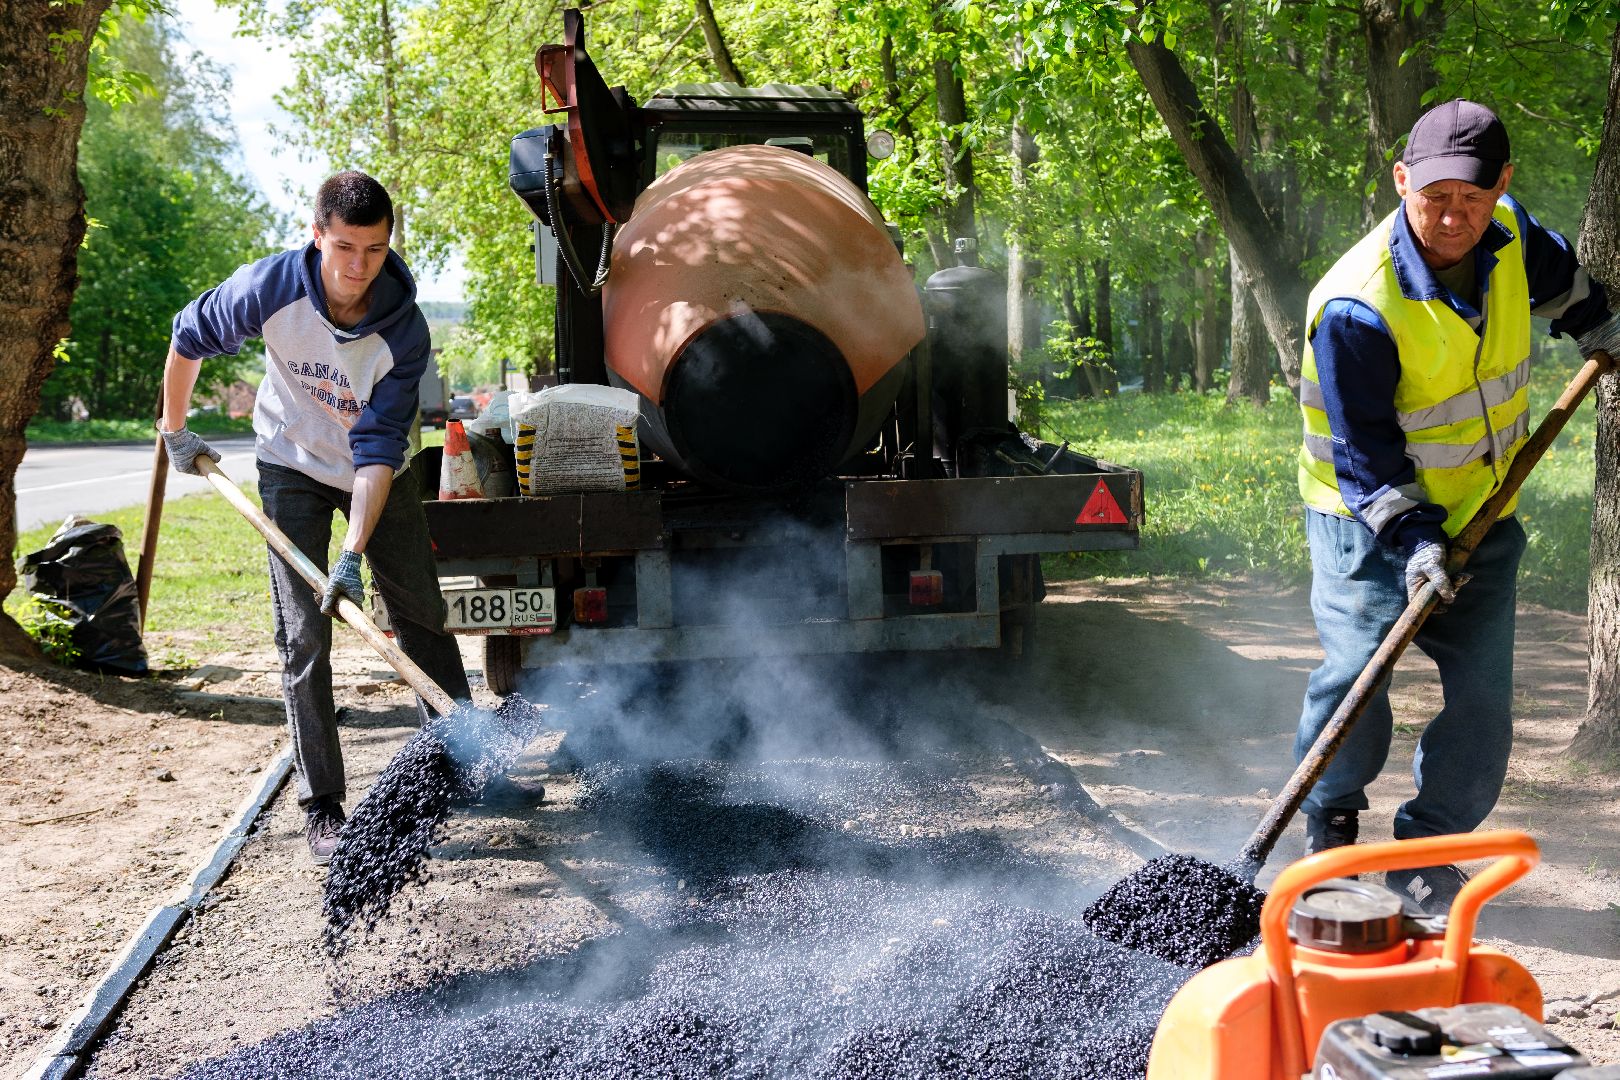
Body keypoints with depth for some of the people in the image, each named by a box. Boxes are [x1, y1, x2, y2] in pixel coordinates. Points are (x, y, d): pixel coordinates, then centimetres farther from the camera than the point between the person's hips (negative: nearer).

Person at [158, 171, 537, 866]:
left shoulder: (404, 330, -26)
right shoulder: (268, 288, -26)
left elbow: (379, 448, -27)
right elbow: (188, 338, -6)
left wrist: (354, 553, -34)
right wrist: (175, 431, 4)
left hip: (376, 472, 1)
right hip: (293, 467, -1)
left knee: (424, 618, 5)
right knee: (303, 637, -6)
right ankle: (322, 809, 0)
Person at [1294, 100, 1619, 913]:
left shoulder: (1509, 235, -6)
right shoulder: (1355, 306, -27)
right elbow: (1362, 450, -23)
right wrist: (1412, 537, -29)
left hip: (1479, 513, 6)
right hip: (1368, 519, -5)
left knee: (1484, 691, -1)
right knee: (1355, 671, -16)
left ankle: (1427, 849, 14)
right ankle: (1330, 819, 12)